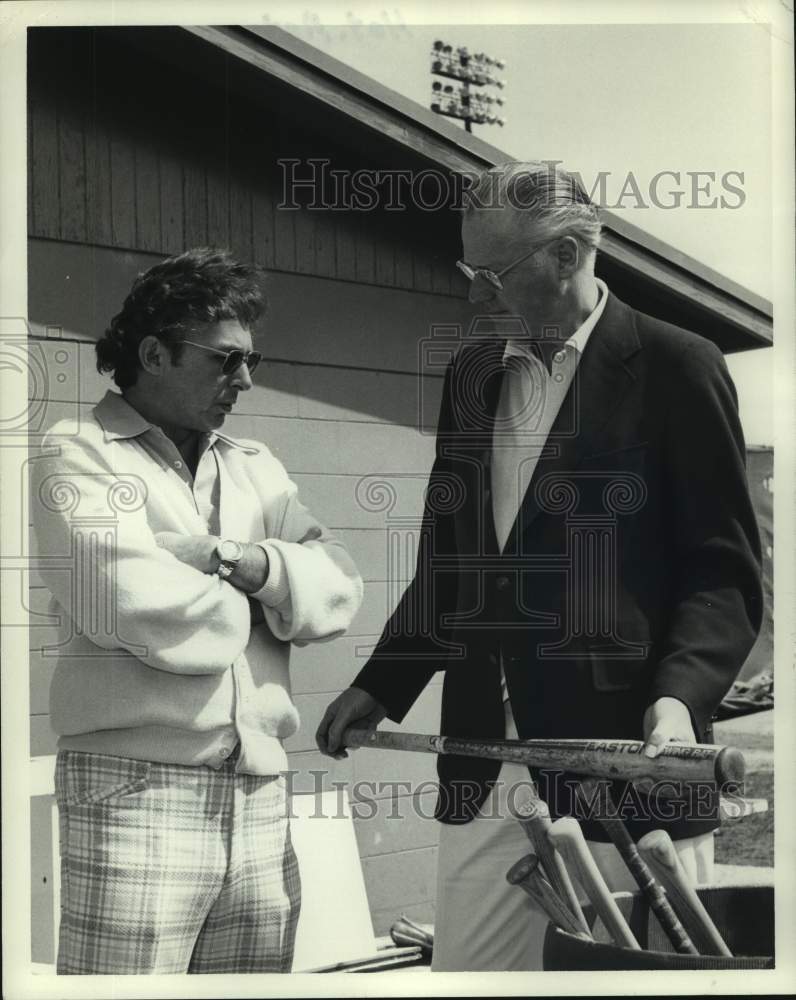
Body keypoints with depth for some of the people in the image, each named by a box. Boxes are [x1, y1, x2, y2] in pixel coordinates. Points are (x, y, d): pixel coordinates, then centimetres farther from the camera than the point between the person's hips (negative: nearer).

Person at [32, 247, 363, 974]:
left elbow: (340, 589, 7)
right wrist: (249, 604, 0)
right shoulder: (78, 456, -1)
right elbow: (131, 604, -17)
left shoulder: (256, 467, 18)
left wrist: (247, 561, -12)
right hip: (135, 789, -5)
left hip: (262, 793, 6)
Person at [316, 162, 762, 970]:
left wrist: (681, 694, -21)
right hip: (483, 769, 6)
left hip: (623, 765, -5)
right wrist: (380, 686, 8)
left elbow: (726, 572, -6)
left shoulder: (673, 367, -5)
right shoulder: (471, 371, 13)